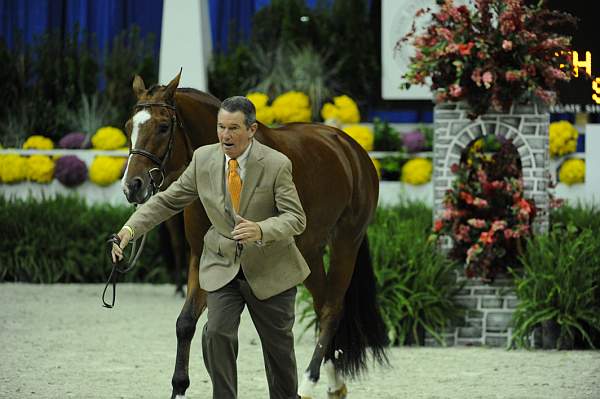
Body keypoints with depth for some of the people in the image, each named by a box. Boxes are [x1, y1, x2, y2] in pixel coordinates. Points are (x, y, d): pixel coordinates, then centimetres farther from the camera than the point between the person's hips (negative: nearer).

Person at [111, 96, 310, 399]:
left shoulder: (277, 165, -17)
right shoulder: (204, 159, -7)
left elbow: (296, 219, -20)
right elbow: (167, 201, -2)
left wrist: (260, 230, -40)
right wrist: (130, 229, -16)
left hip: (270, 271, -2)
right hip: (222, 267, 2)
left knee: (278, 346, 11)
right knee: (217, 333, -18)